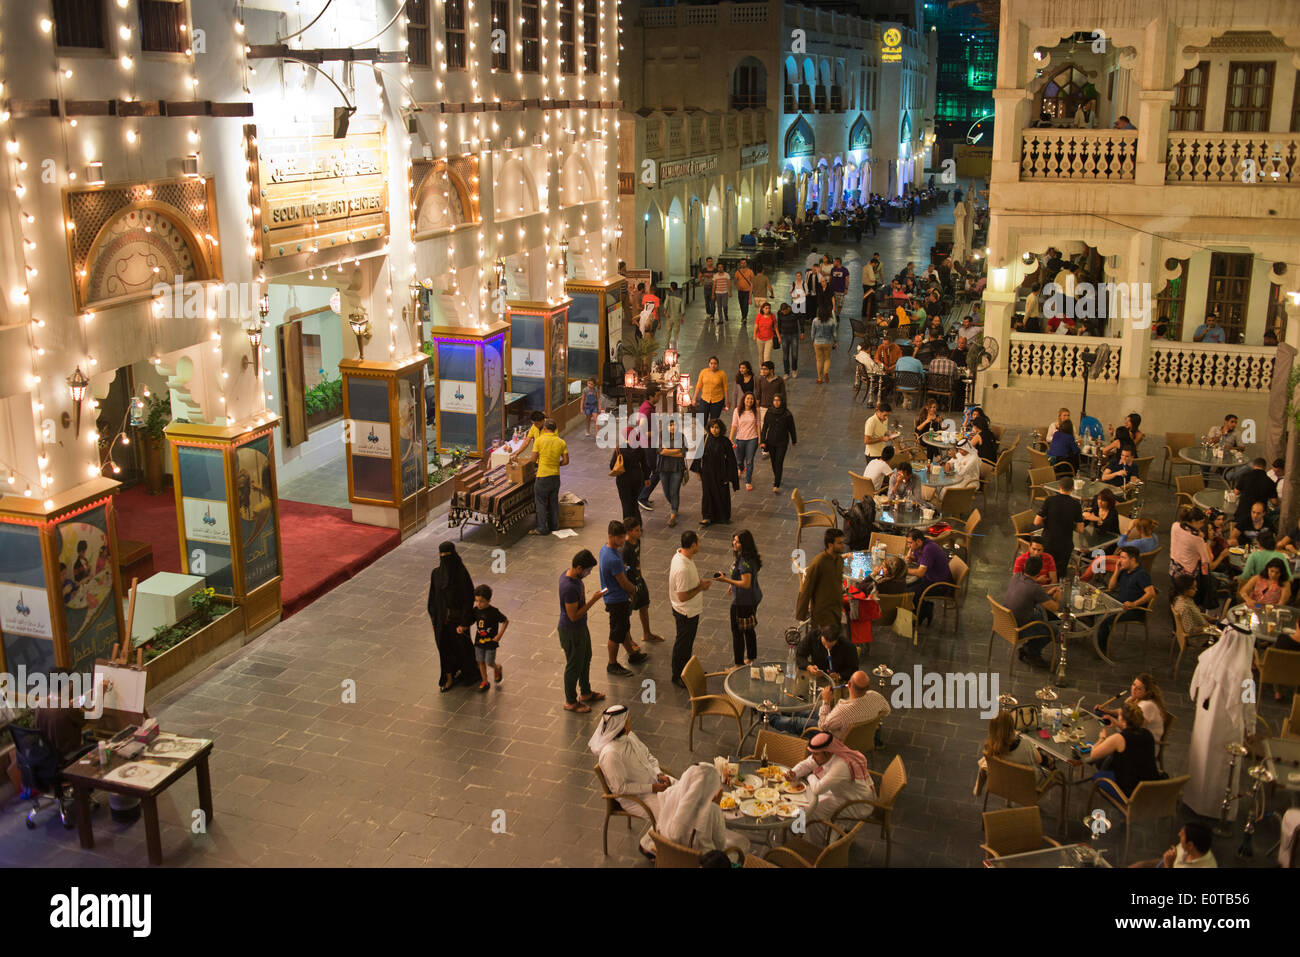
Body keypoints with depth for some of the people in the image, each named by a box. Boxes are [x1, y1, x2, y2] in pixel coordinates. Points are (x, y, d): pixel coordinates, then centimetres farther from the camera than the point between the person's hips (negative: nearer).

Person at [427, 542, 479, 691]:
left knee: (462, 645, 14)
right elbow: (433, 597, 4)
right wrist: (434, 618, 6)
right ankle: (449, 678, 28)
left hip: (457, 617, -4)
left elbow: (469, 598, -17)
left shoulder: (462, 574, -20)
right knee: (445, 647, 12)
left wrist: (464, 622, -18)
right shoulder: (436, 573, -6)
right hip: (442, 618, 4)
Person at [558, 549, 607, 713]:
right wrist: (593, 600, -27)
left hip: (580, 627, 10)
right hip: (571, 632, -10)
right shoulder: (570, 587, -36)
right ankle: (571, 702, 29)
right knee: (574, 666, 9)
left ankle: (586, 692, 45)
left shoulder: (568, 573, -6)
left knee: (586, 658, 26)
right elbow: (574, 616, -29)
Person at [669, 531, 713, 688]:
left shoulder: (682, 556, -4)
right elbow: (683, 596, -30)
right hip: (685, 613, -9)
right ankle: (678, 676, 27)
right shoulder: (682, 569, -35)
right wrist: (700, 588, -21)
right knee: (682, 644, 9)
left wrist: (700, 583, 0)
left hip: (691, 610, 9)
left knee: (688, 641, 25)